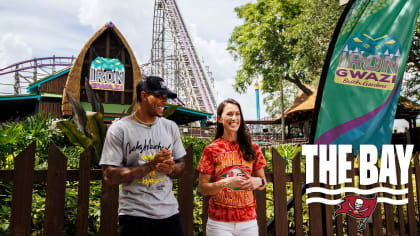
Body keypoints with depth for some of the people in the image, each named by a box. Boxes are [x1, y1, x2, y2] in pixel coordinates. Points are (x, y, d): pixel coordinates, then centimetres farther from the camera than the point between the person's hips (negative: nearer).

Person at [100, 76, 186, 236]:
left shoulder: (170, 127, 7)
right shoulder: (119, 129, -6)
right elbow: (109, 177, -12)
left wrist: (171, 168, -10)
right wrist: (151, 165, -17)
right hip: (134, 215, -4)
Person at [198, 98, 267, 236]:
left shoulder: (252, 148, 3)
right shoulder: (211, 150, -5)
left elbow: (263, 182, 11)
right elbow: (203, 188, -5)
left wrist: (258, 181, -11)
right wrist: (227, 182, -19)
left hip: (248, 220, 3)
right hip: (219, 221, -2)